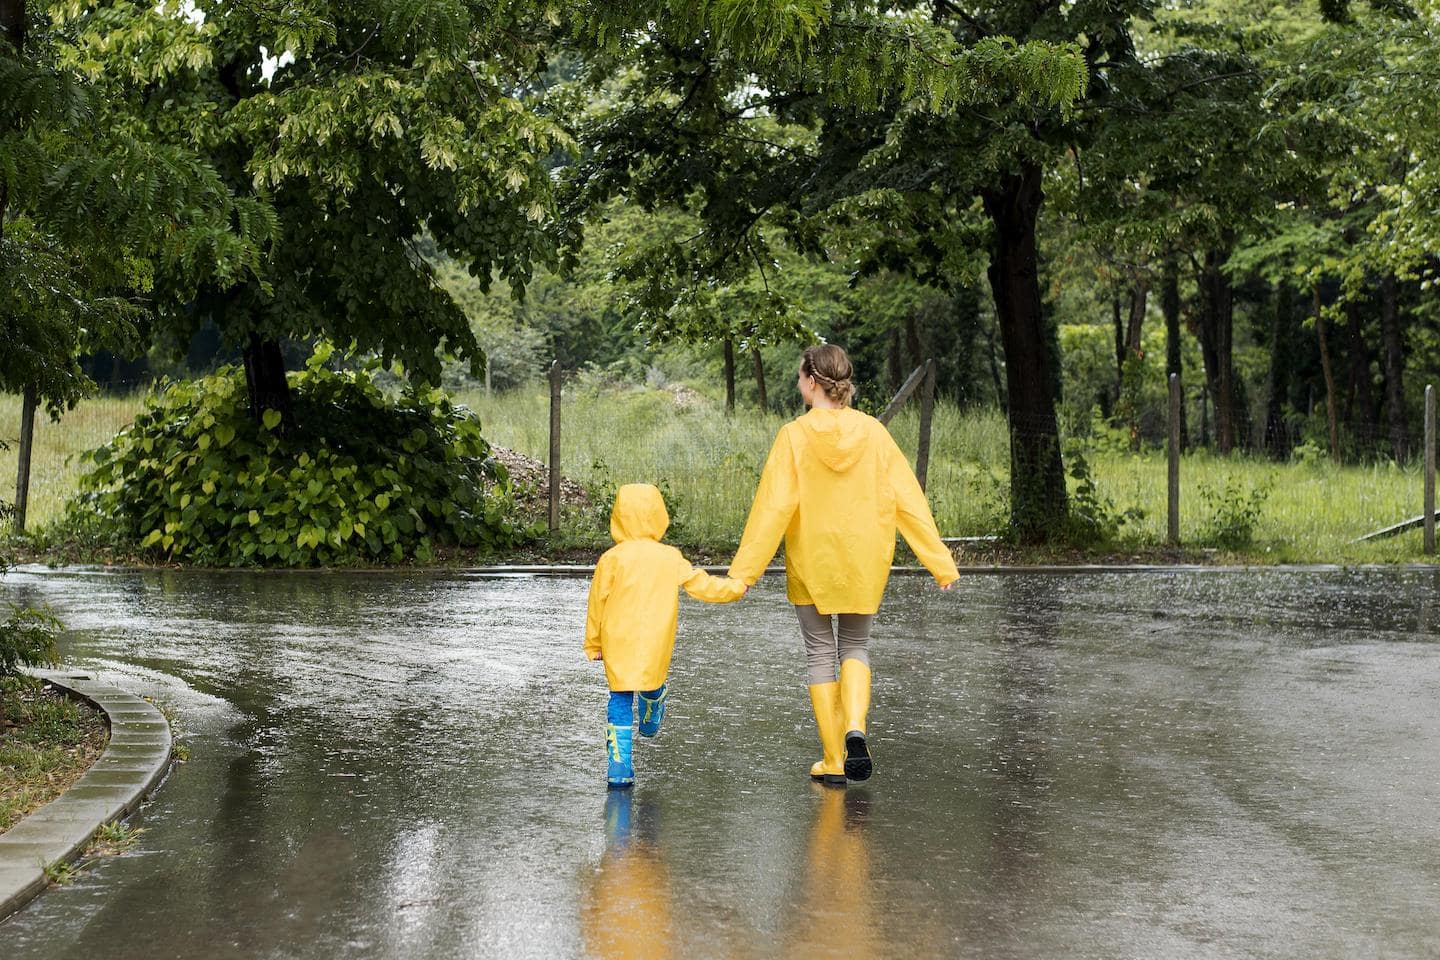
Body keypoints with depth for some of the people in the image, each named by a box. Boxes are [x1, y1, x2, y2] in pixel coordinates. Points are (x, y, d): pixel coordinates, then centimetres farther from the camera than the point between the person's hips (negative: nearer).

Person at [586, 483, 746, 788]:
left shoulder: (611, 559, -6)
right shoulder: (672, 558, -1)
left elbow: (596, 605, -2)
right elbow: (704, 586, 6)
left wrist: (593, 644, 9)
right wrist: (737, 587, 24)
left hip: (618, 646, -1)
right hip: (656, 647, 2)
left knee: (620, 699, 4)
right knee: (653, 687, 26)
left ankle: (619, 766, -2)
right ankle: (650, 724, 54)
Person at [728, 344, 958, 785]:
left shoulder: (795, 436, -12)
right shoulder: (872, 432, -5)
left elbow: (773, 508, -14)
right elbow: (908, 500, -4)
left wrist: (743, 570, -10)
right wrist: (940, 562, 1)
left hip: (811, 564, -2)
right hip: (864, 564, 2)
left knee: (821, 653, 10)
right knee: (855, 646, 19)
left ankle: (833, 761, 10)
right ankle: (855, 727, -8)